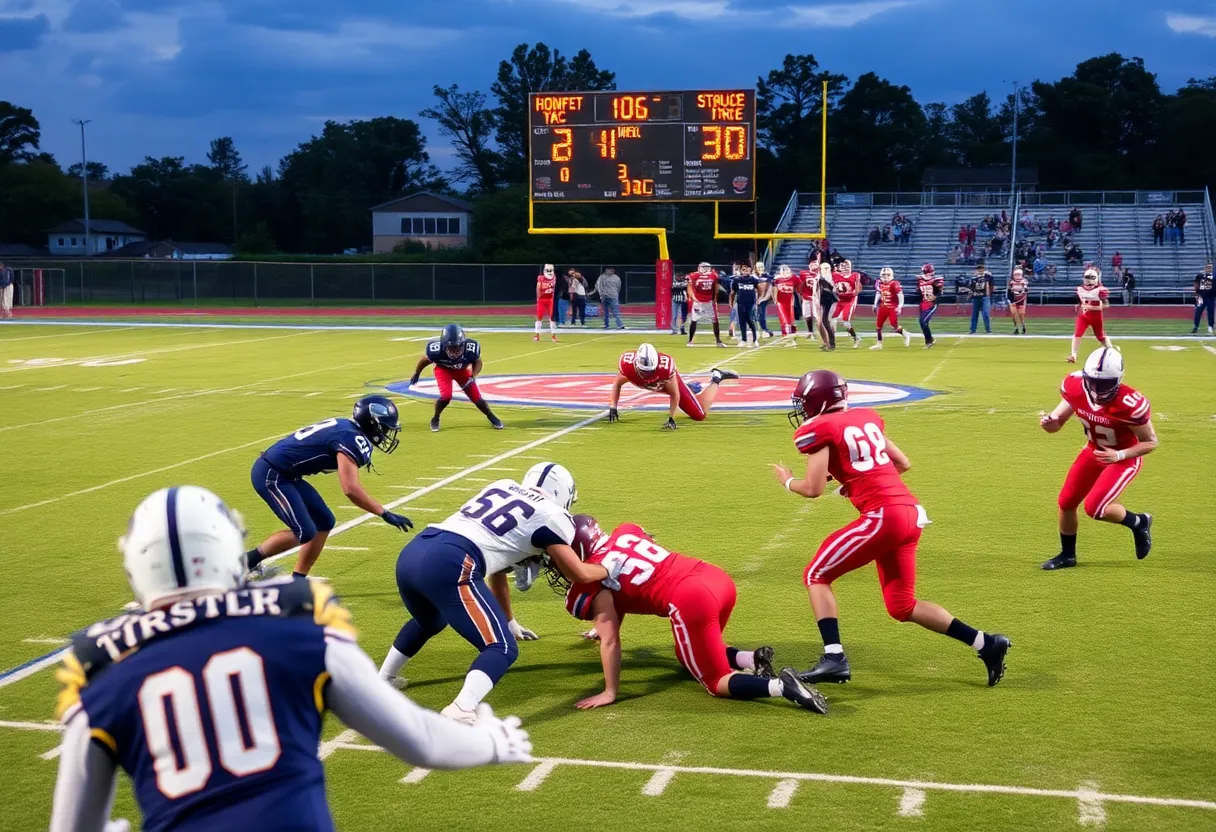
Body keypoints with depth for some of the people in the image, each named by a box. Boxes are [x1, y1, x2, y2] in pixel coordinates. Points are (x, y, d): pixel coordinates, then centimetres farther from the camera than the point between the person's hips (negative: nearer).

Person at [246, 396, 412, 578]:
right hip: (270, 475, -10)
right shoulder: (351, 440, -21)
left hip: (284, 474, 10)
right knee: (304, 532, -13)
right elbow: (351, 489, -27)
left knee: (324, 522, 9)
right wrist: (385, 514, -24)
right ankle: (247, 561, 2)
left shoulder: (346, 428, 8)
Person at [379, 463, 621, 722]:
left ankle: (382, 681, 52)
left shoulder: (501, 486, 29)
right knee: (503, 649, -1)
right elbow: (579, 574, 14)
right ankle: (460, 713, -23)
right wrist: (608, 571, 38)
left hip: (410, 555, 8)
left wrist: (508, 621, 47)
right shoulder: (550, 516, 9)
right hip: (448, 566, -8)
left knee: (428, 623, 38)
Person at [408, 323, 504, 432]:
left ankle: (492, 418, 28)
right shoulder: (436, 349, -37)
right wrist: (416, 374, 3)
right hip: (443, 369, -1)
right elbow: (425, 360, -14)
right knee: (446, 396, -24)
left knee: (476, 398, -1)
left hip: (462, 370, 2)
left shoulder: (470, 348, -35)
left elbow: (477, 362, -11)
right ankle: (435, 419, 5)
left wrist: (473, 376, -28)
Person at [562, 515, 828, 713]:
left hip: (691, 603, -8)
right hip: (717, 578, 8)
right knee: (691, 655, 32)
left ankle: (779, 686, -16)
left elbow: (610, 641, 2)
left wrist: (610, 693, 8)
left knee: (716, 681, 10)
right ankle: (752, 659, 8)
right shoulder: (624, 532, 21)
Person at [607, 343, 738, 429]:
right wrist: (613, 407, -22)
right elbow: (617, 384, -15)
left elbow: (674, 394, -29)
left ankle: (716, 379, 19)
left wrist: (671, 418, -30)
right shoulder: (627, 364, -37)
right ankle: (692, 389, 48)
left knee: (700, 415, 3)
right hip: (657, 385, 4)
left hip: (671, 381, -4)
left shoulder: (665, 366, -45)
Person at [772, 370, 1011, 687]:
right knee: (902, 606, 18)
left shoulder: (819, 429, -3)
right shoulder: (867, 418, 20)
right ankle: (986, 644, 13)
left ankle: (834, 658, -9)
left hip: (883, 517, -8)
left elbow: (813, 488, -6)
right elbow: (903, 463, 25)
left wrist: (788, 481, 14)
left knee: (816, 576, 4)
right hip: (912, 512, 8)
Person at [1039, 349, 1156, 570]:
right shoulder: (1075, 388, -21)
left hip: (1125, 458, -6)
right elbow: (1058, 420, -7)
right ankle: (1067, 555, 31)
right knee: (1066, 502, 7)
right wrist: (1049, 422, -31)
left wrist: (1119, 455, -33)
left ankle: (1139, 523, 13)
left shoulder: (1130, 405, -35)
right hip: (1093, 451, 6)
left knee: (1094, 508, -18)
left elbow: (1151, 442, -21)